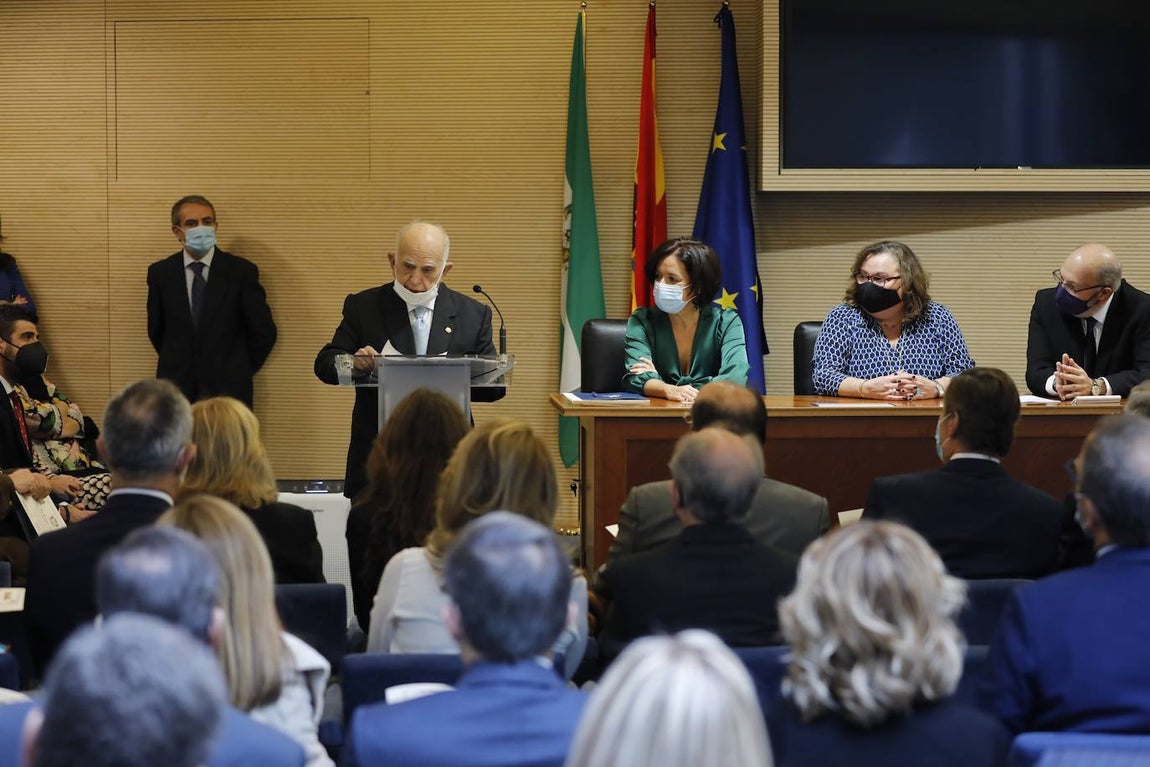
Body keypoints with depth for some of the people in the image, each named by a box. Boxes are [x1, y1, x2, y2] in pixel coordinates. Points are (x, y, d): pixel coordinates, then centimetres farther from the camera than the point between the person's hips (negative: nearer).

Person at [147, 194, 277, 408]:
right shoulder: (160, 273, 4)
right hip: (176, 389, 2)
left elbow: (264, 332, 3)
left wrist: (239, 372, 7)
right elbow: (156, 331, 15)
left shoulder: (241, 271, -2)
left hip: (228, 390, -2)